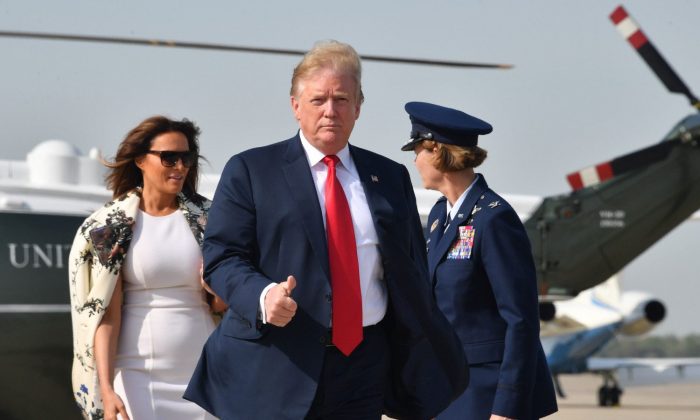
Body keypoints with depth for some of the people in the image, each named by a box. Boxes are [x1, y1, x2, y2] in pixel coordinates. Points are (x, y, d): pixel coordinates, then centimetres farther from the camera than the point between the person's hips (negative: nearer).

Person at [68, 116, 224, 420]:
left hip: (201, 371, 2)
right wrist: (106, 389, -14)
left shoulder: (205, 218, 5)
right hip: (137, 375, -2)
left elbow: (222, 303, 8)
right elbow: (106, 312, -6)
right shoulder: (111, 226, -2)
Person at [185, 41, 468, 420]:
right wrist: (263, 297, -23)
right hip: (276, 368, -3)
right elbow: (221, 257, -3)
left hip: (365, 366, 3)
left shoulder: (391, 177, 14)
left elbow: (412, 280, 15)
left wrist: (424, 369, 10)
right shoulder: (249, 171, 3)